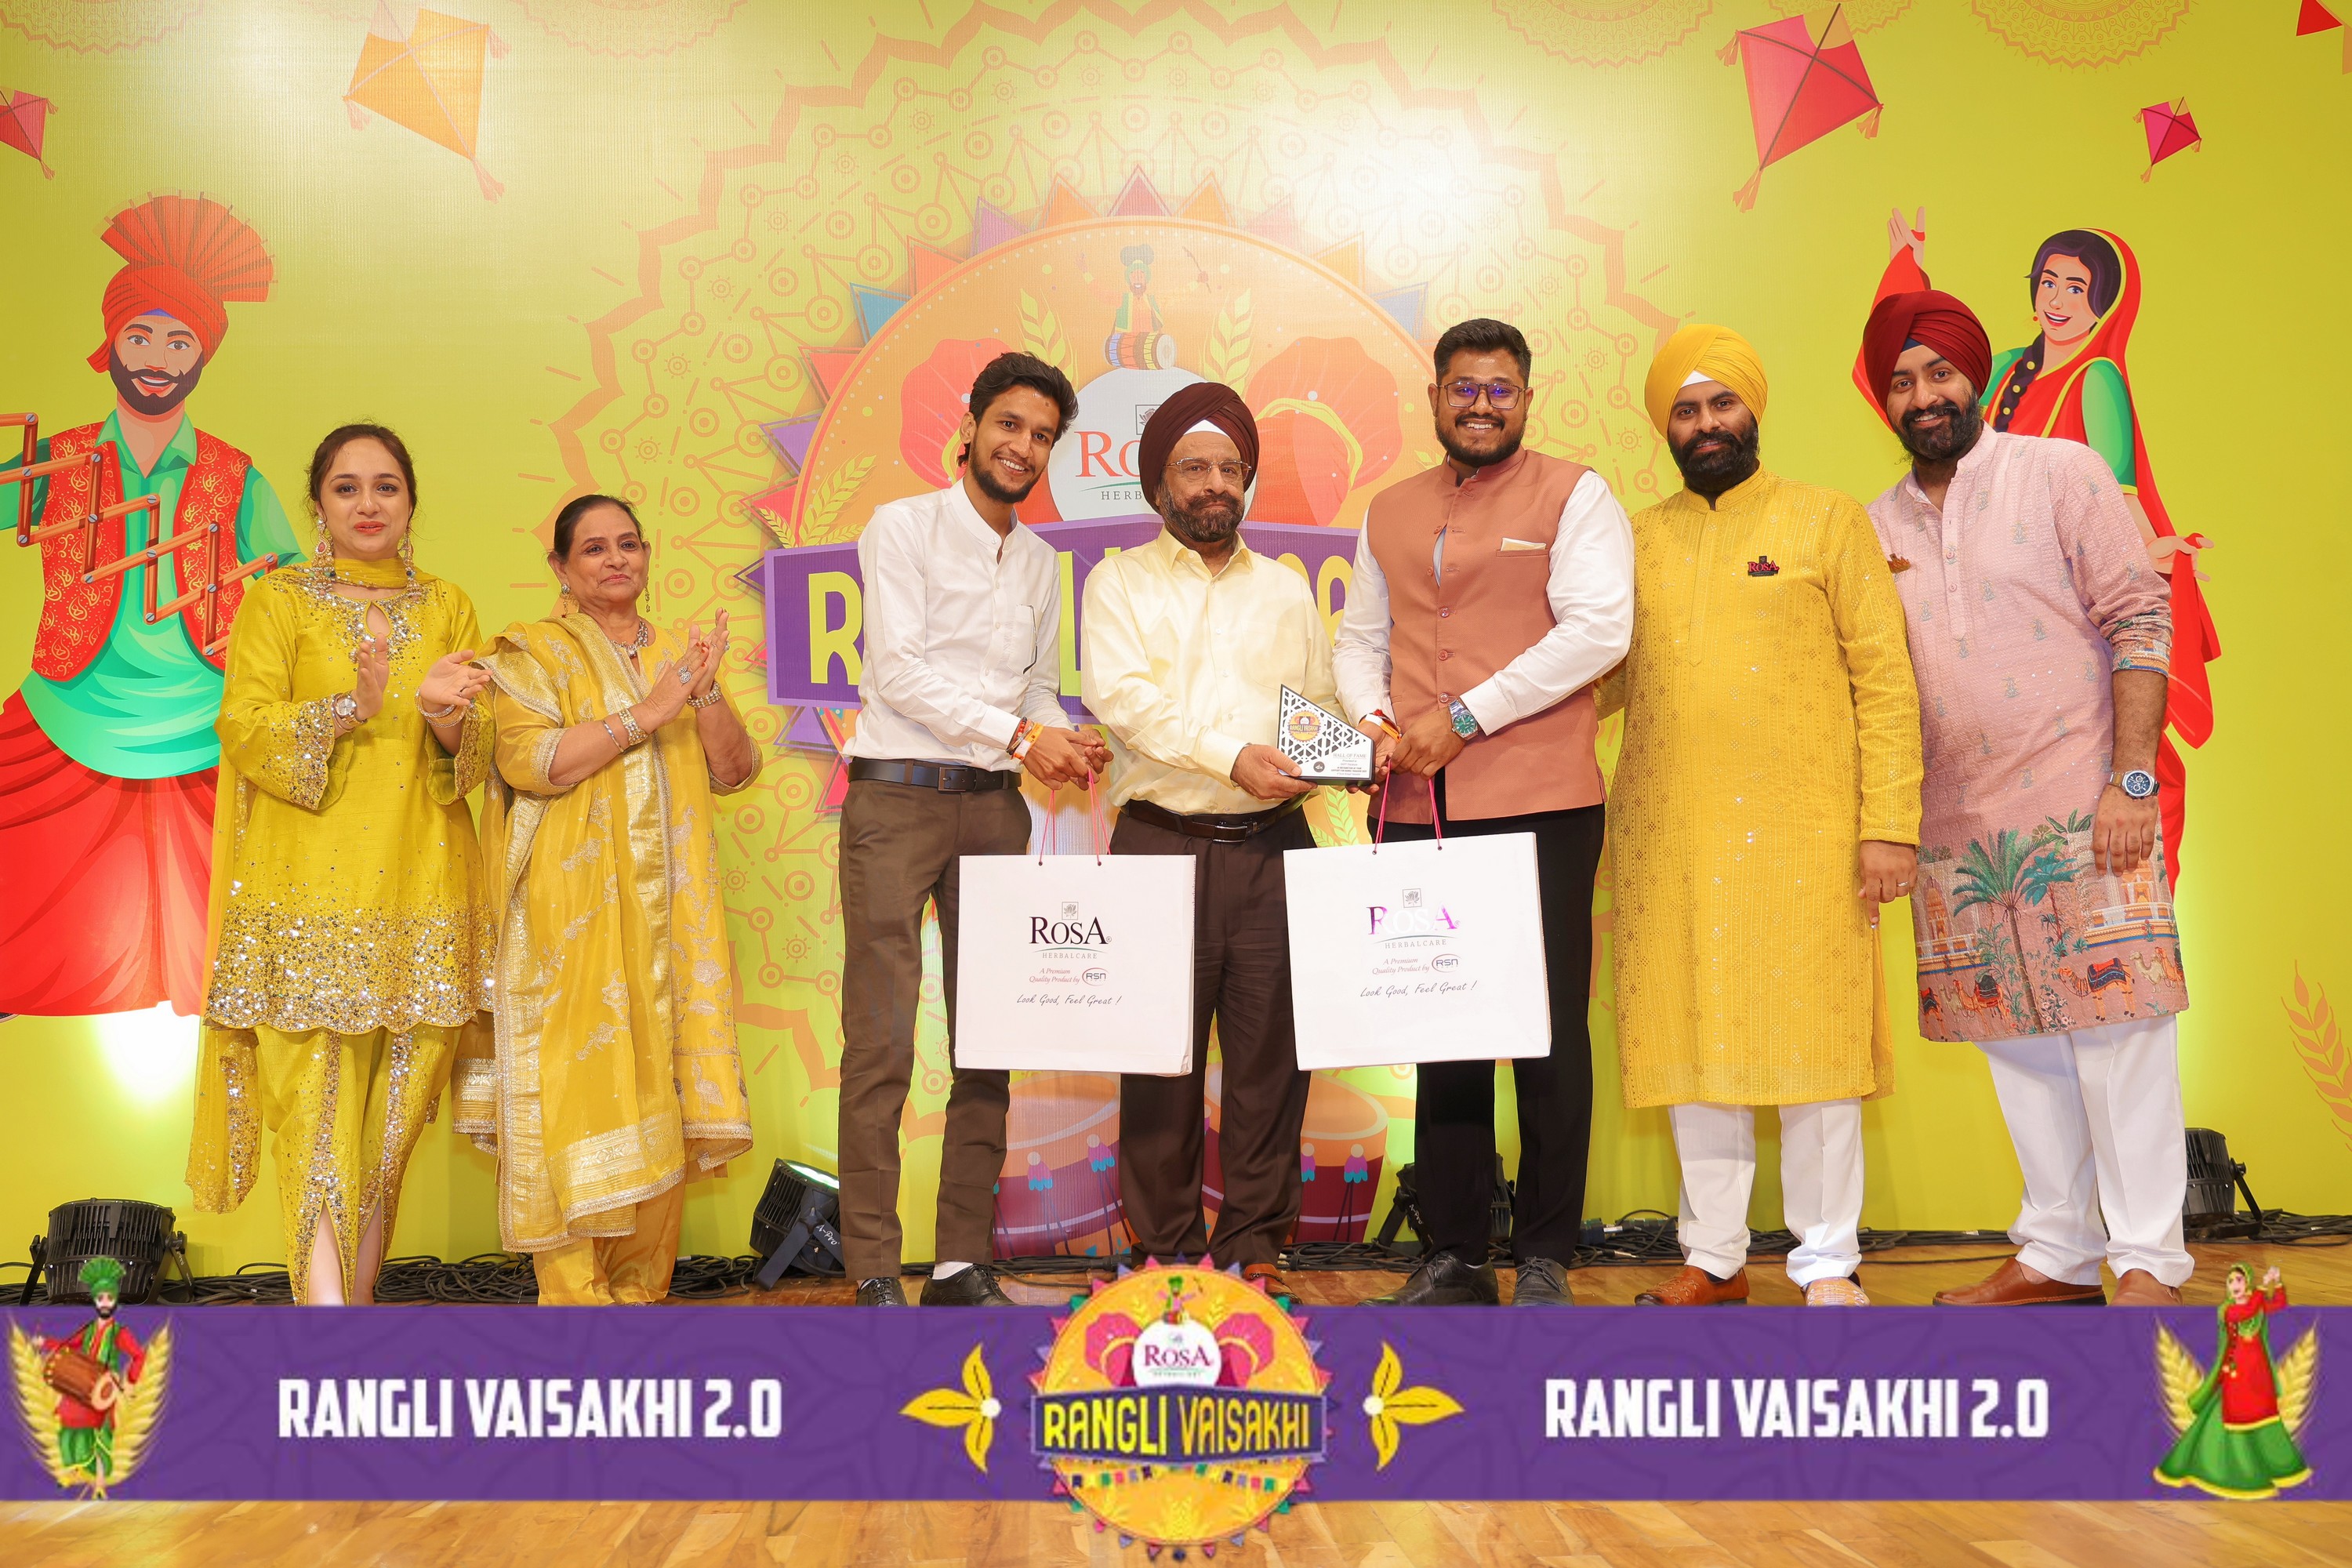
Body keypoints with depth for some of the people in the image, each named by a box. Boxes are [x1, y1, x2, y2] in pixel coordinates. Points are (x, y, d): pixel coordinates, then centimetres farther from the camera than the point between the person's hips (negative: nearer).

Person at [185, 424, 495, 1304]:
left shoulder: (446, 607, 16)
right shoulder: (278, 602, 9)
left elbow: (480, 750, 11)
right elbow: (244, 729, -4)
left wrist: (447, 720, -13)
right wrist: (351, 707, -20)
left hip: (419, 894, 3)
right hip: (310, 896, -3)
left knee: (390, 1116, 3)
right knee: (317, 1106, -11)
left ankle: (357, 1296, 15)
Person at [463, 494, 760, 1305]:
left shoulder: (679, 654, 19)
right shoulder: (531, 652, 5)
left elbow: (734, 772, 11)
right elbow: (528, 760, -12)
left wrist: (707, 695, -7)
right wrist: (649, 713, -13)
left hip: (667, 916, 5)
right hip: (569, 915, -4)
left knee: (660, 1087, 2)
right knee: (576, 1086, -8)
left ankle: (639, 1284, 12)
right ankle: (573, 1291, -3)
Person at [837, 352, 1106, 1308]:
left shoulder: (1039, 561, 18)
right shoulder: (903, 527, 0)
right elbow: (898, 670, -9)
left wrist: (1063, 744, -1)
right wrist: (1017, 733, -14)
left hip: (993, 803, 6)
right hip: (896, 797, -5)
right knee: (880, 1044, -7)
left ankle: (964, 1263, 11)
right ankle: (875, 1273, -1)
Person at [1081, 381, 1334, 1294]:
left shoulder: (1286, 590, 19)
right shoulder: (1120, 582, 9)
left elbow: (1323, 706, 17)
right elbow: (1119, 695, -7)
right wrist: (1229, 756, -16)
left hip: (1271, 845, 3)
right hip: (1161, 842, -2)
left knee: (1269, 1048, 1)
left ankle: (1254, 1241, 11)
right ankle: (1165, 1244, 10)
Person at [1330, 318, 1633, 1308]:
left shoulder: (1572, 495, 3)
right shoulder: (1390, 513, 19)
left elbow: (1597, 630, -9)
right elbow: (1360, 637, 23)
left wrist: (1464, 718, -12)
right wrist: (1371, 717, 0)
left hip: (1539, 806, -4)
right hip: (1419, 811, 5)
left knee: (1548, 1030, -1)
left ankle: (1544, 1261, 8)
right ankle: (1454, 1258, 16)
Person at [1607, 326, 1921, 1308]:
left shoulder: (1828, 522, 5)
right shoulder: (1638, 542, 13)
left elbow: (1884, 678, 0)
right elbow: (1600, 678, 14)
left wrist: (1890, 822, -8)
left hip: (1799, 834, -3)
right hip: (1669, 838, 3)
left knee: (1811, 1038, 0)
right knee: (1693, 1039, 7)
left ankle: (1827, 1265, 12)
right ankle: (1712, 1256, 19)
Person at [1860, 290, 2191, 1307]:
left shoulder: (2061, 473, 1)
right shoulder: (1878, 526, 12)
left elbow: (2140, 624, -4)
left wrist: (2133, 779, -12)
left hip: (2081, 812, -4)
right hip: (1955, 832, 4)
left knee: (2117, 1029, -3)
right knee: (2016, 1040, 9)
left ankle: (2147, 1260, 6)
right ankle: (2058, 1252, 20)